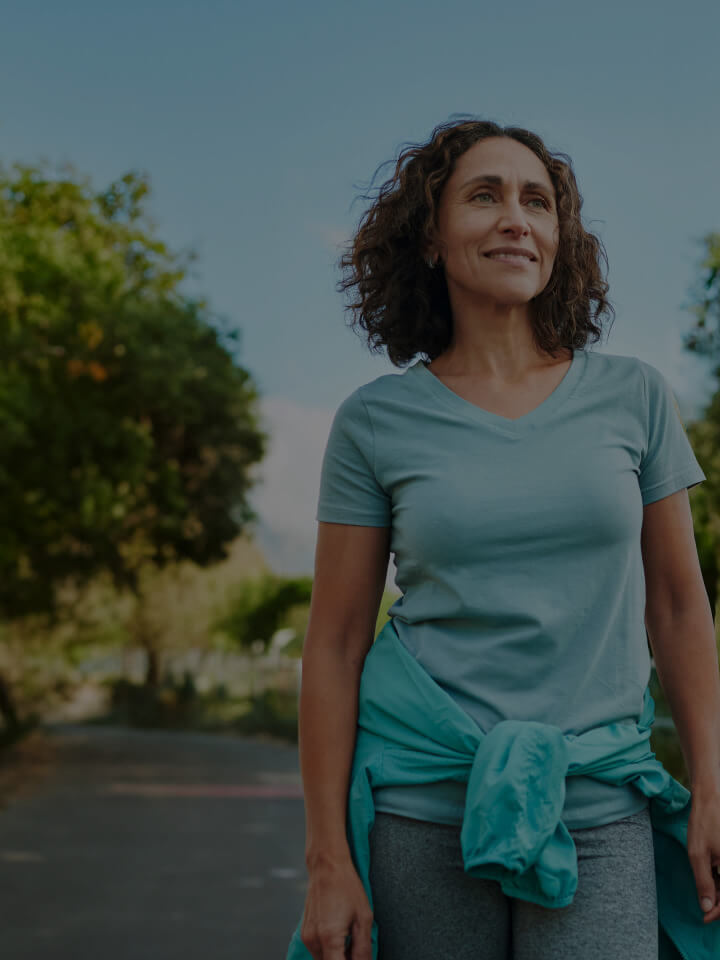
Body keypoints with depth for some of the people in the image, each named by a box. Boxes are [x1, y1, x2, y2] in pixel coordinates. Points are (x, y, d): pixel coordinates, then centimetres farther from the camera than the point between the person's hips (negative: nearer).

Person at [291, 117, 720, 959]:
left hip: (598, 819, 1)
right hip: (425, 816, 0)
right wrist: (327, 861, -2)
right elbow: (334, 645, 0)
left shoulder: (634, 397, 4)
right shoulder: (374, 422, -1)